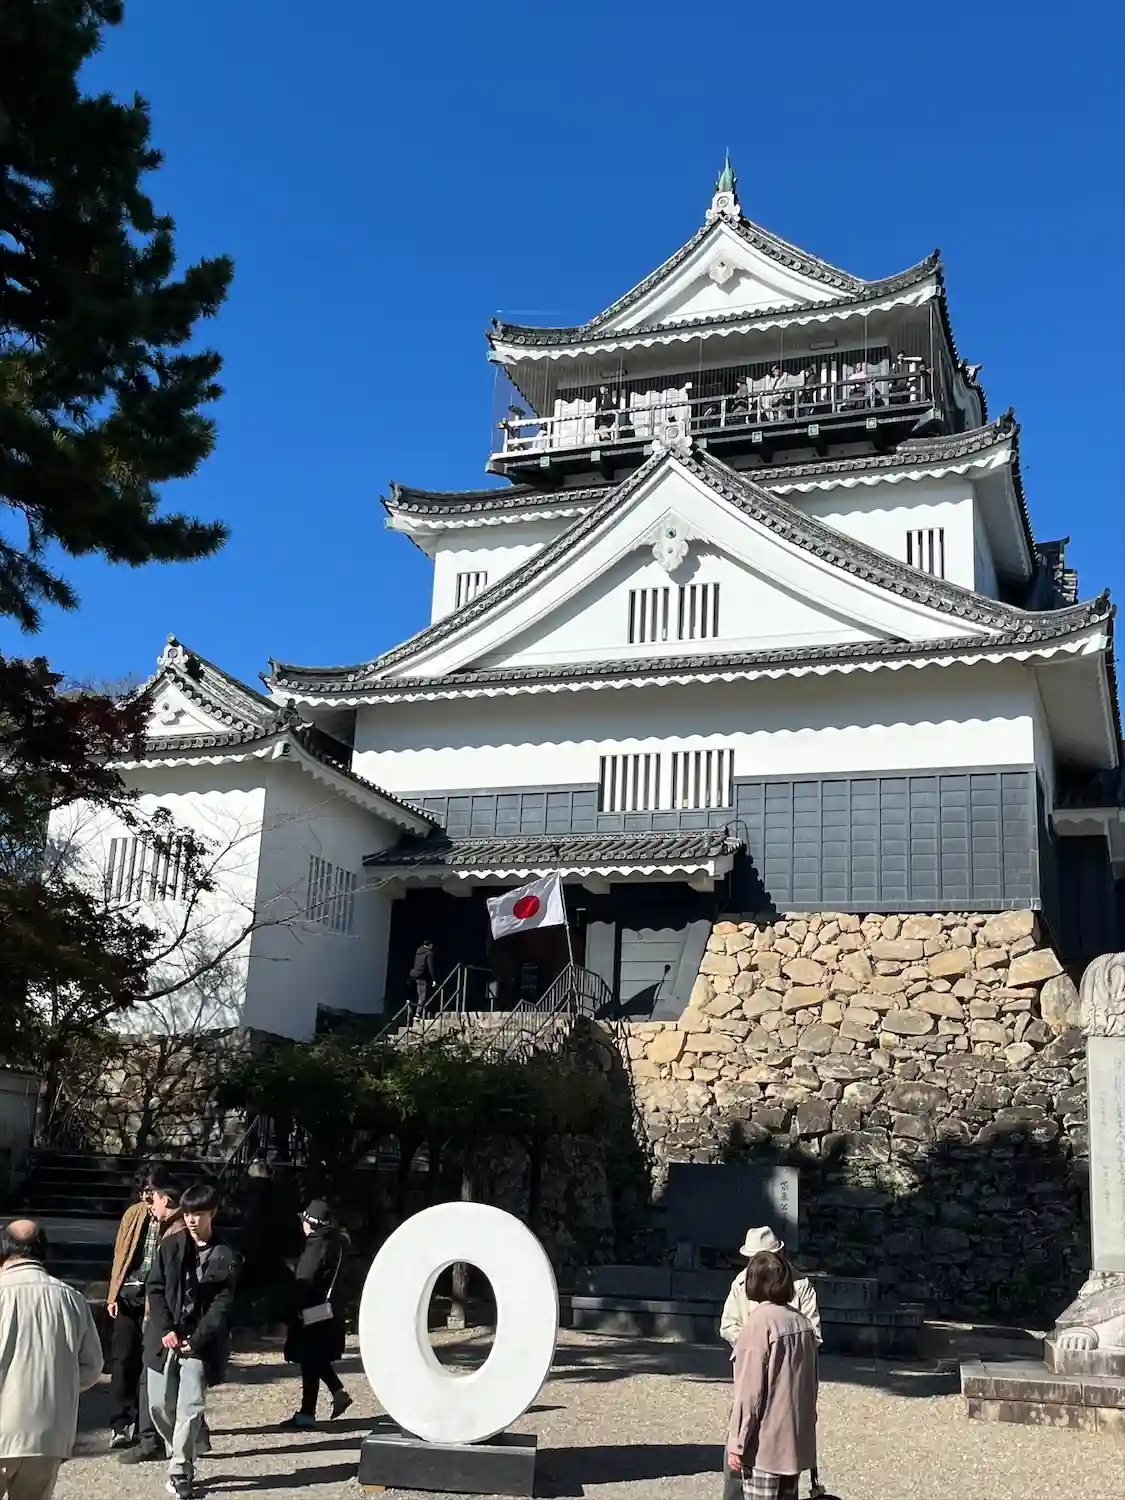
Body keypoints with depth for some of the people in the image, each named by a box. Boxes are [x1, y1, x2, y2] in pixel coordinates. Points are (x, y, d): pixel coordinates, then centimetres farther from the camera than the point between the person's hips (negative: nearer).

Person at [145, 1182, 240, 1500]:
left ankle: (180, 1471, 5)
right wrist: (166, 1329, -10)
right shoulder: (170, 1245, 3)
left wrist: (197, 1339, -13)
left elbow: (222, 1304, -5)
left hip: (199, 1342, -2)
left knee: (190, 1408, -7)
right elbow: (155, 1287, 2)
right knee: (159, 1404, 5)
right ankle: (181, 1454, 29)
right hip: (164, 1336, 3)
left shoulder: (225, 1256, -3)